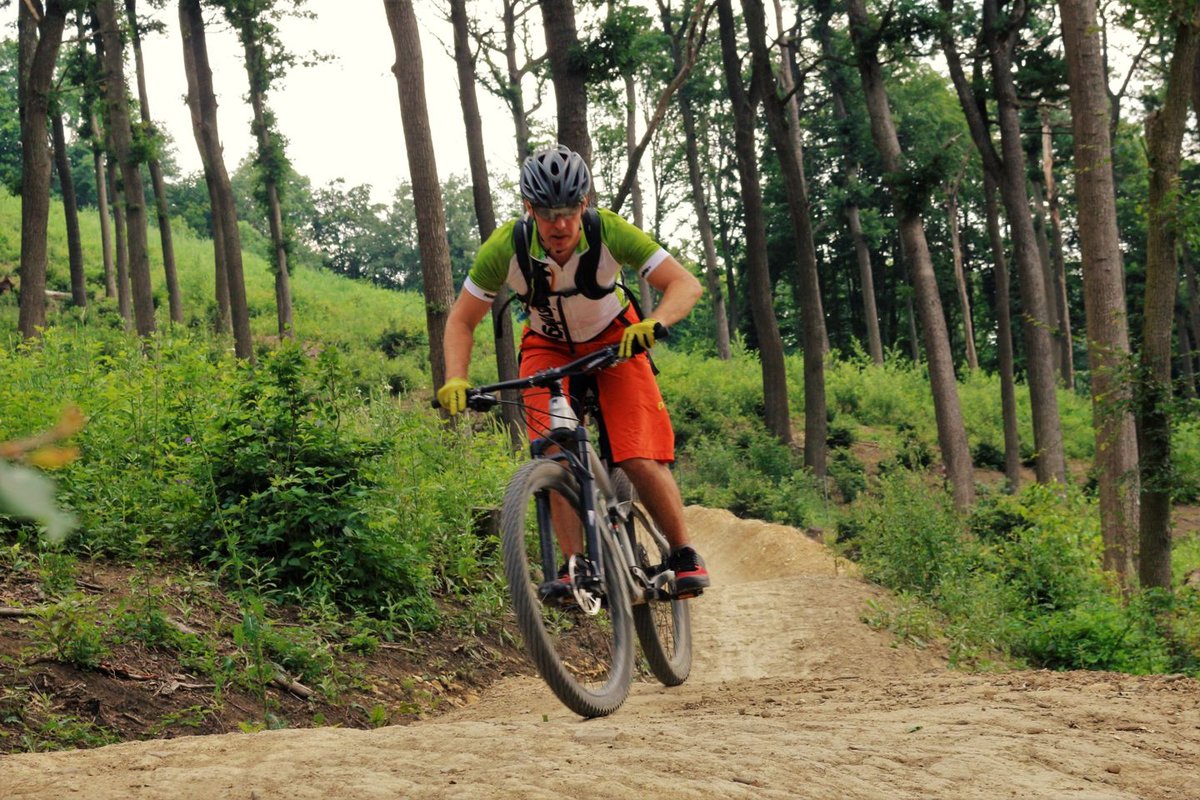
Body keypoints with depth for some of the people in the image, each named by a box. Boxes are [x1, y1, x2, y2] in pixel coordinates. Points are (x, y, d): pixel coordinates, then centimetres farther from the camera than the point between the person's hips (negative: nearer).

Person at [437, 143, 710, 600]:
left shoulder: (609, 233, -31)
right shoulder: (505, 248, -28)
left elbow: (686, 284, -29)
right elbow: (462, 320, -15)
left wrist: (654, 323, -49)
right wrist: (455, 381, -31)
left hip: (613, 339, -1)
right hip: (549, 347, 1)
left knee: (641, 461, -15)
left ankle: (684, 554, 5)